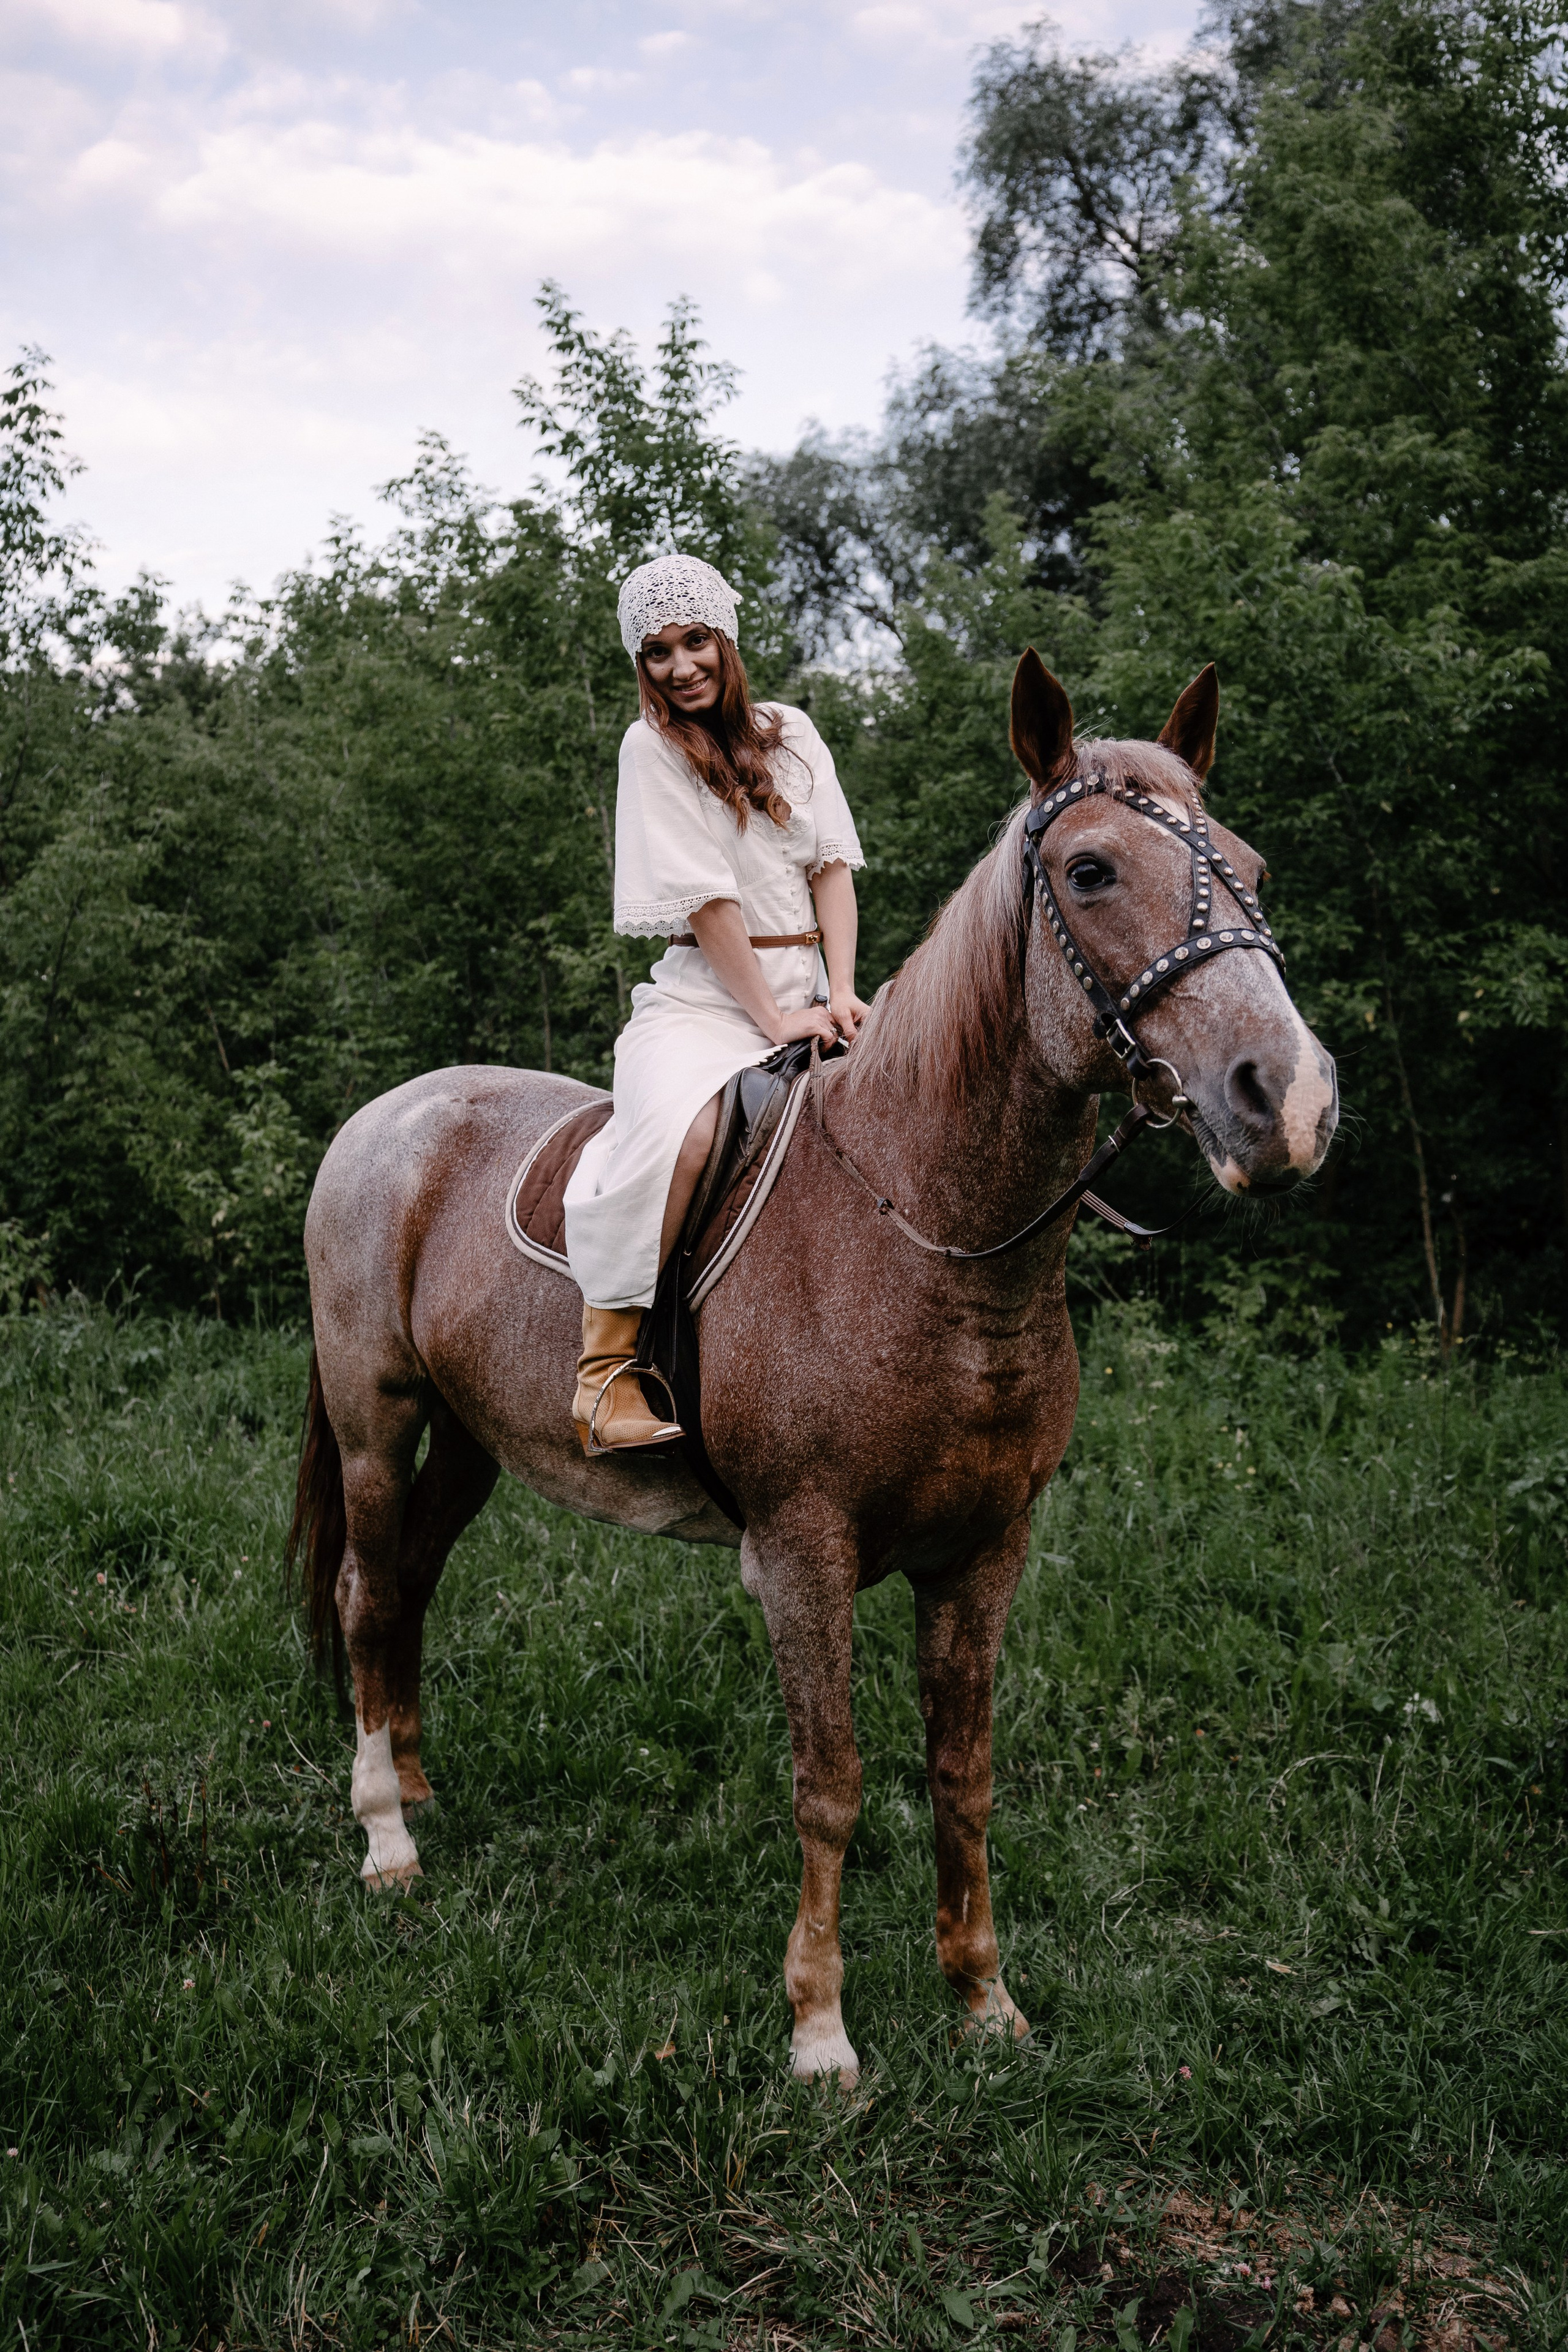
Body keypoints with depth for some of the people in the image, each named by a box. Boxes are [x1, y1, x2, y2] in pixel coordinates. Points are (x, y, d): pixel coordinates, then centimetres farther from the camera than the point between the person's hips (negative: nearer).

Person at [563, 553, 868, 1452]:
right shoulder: (653, 746, -2)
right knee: (679, 1130, -36)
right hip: (705, 998, -5)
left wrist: (843, 994, -8)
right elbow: (707, 901, -10)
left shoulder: (791, 731, 13)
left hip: (805, 993, 6)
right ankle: (607, 1368, -29)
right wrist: (774, 1019, -15)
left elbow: (832, 864, 6)